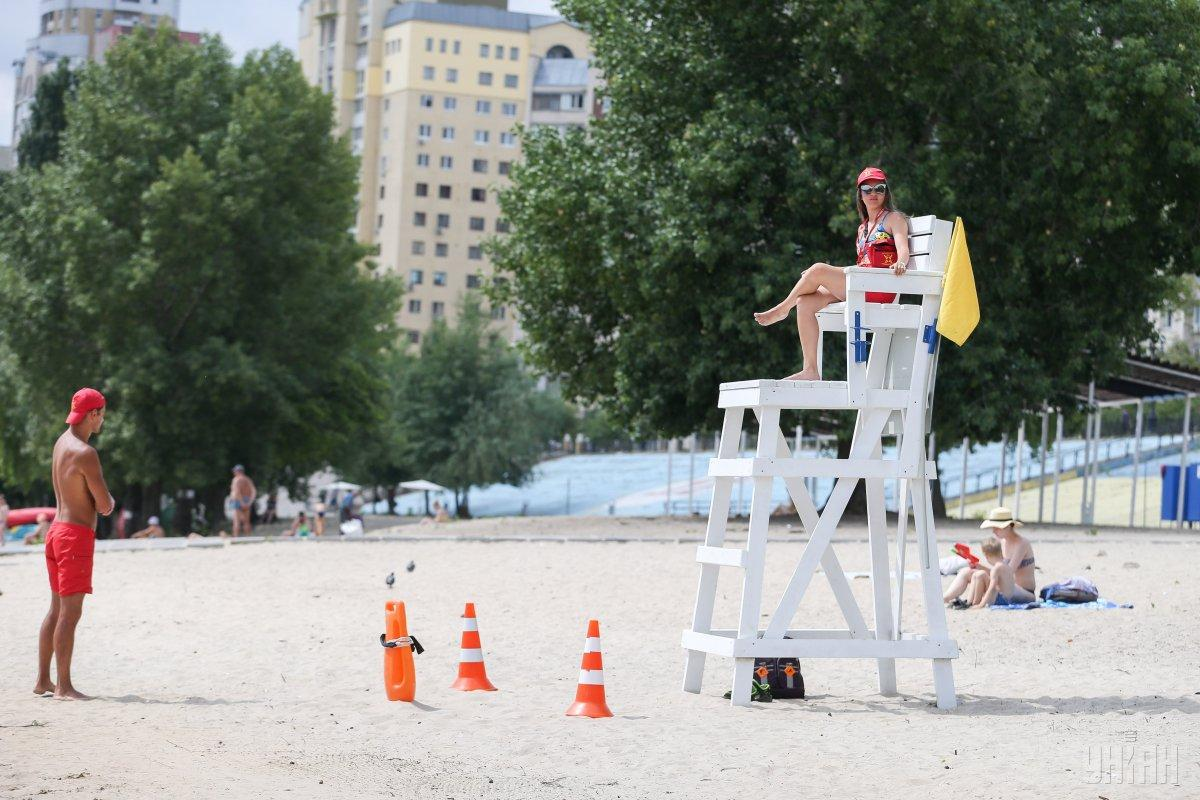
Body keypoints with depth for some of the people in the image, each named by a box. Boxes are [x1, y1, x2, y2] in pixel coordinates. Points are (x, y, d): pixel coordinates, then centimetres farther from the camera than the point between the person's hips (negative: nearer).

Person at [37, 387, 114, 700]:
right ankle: (63, 686, -7)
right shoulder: (85, 453, -18)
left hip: (57, 530, 9)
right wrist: (108, 501, 5)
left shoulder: (61, 442, 10)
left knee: (57, 610, 15)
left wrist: (101, 501, 9)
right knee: (71, 613, -7)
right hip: (76, 535, -9)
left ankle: (43, 680, 19)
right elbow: (105, 505, -18)